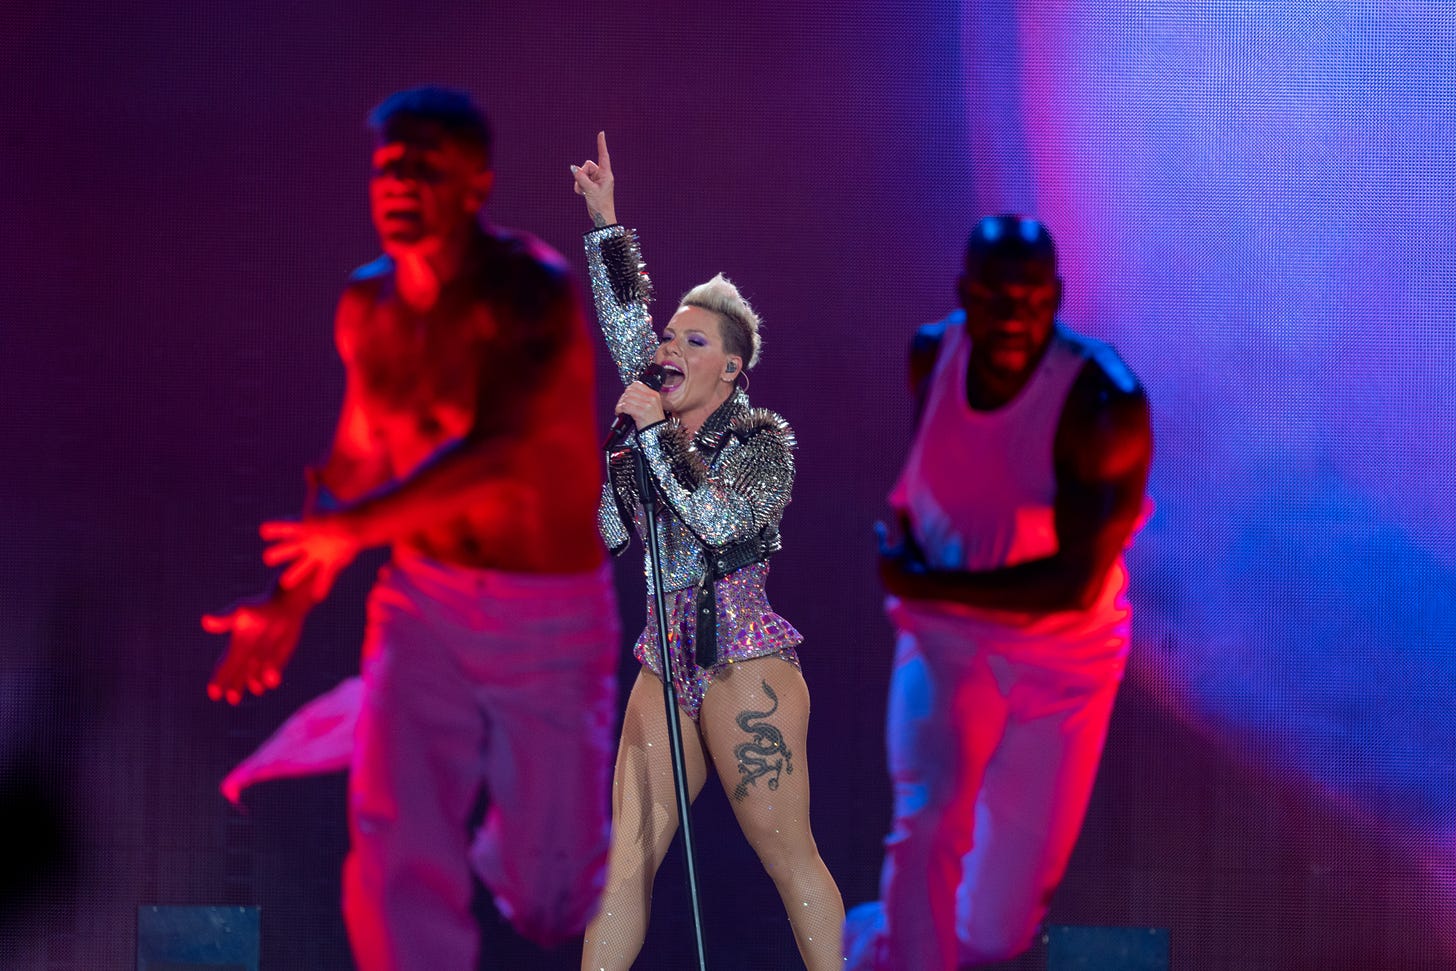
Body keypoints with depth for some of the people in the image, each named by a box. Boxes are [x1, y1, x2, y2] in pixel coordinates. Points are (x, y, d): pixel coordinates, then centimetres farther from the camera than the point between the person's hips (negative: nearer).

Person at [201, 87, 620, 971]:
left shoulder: (533, 291, -21)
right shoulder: (368, 306, -1)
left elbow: (502, 449, -34)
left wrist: (354, 528, -37)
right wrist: (292, 606, 9)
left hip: (553, 622, -4)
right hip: (423, 608, 4)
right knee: (400, 874, -16)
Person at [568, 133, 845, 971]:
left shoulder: (763, 438, -4)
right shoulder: (661, 418, 13)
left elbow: (719, 519, -20)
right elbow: (626, 321, 12)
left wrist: (653, 436, -16)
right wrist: (605, 223, 7)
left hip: (742, 659, -6)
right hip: (667, 659, 6)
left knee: (789, 855, -7)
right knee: (627, 857, -1)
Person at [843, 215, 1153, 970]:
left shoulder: (1103, 404, -28)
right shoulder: (933, 352, -11)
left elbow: (1076, 584, -28)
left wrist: (924, 586, -22)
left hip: (1062, 662, -2)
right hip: (945, 636, 2)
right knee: (928, 831, -25)